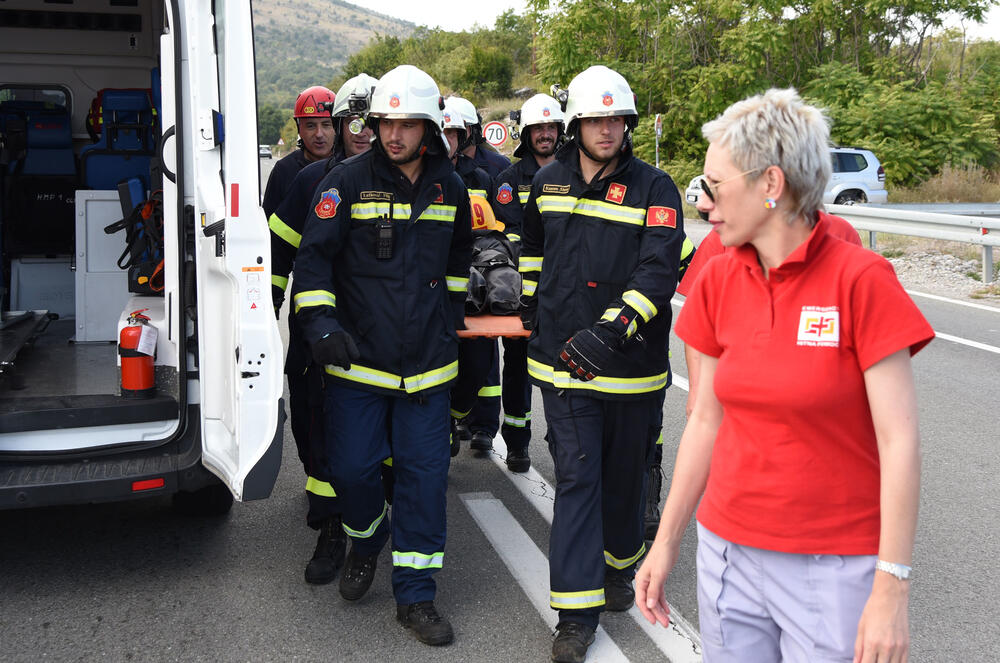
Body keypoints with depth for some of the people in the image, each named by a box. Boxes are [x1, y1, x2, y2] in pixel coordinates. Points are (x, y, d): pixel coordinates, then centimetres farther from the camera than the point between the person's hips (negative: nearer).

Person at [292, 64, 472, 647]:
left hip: (427, 359, 2)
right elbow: (314, 255, -6)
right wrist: (320, 320, -19)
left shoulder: (450, 187, 7)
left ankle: (416, 595, 15)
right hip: (357, 355, -2)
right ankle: (366, 544, 36)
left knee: (425, 472, 3)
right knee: (353, 467, 1)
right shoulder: (348, 182, -5)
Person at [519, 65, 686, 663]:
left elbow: (659, 272, -16)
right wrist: (533, 311, 26)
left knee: (625, 475, 14)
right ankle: (577, 614, 4)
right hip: (563, 362, 1)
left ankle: (619, 567, 41)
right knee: (576, 479, -1)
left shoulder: (654, 188, -5)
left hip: (633, 364, -1)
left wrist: (611, 331, -28)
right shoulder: (548, 183, 6)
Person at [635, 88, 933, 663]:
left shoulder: (861, 280, -14)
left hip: (833, 568, -4)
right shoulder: (719, 281, 1)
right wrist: (666, 544, 8)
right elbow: (707, 421, 7)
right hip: (729, 550, 5)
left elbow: (900, 442, -15)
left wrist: (891, 589, -16)